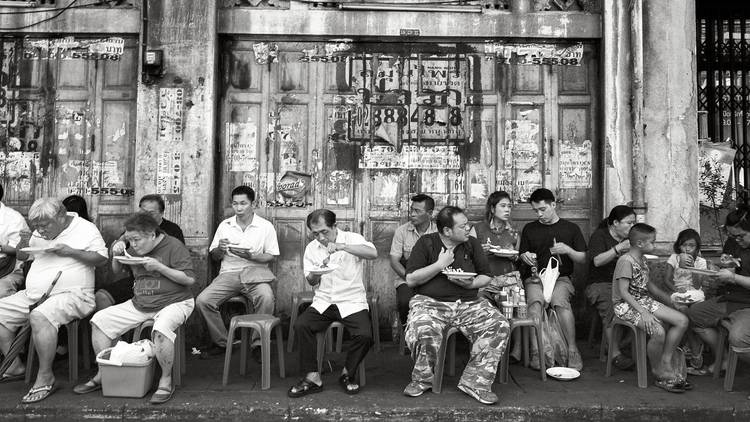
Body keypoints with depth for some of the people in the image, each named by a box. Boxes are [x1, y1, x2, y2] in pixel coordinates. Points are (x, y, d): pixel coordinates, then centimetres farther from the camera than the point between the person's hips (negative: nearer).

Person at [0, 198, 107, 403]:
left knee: (40, 316, -34)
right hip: (33, 294, 8)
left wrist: (70, 251, -19)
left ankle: (45, 377, -23)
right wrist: (24, 243, 1)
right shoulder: (40, 233, 15)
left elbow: (102, 258, -10)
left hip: (72, 295, -8)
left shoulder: (85, 229, -5)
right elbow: (21, 256, 24)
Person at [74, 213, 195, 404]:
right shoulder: (135, 249, 9)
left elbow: (190, 279, -16)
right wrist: (117, 255, 0)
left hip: (173, 302, -7)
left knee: (161, 328, -39)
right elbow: (116, 270, 22)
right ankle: (102, 374, 8)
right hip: (139, 304, 7)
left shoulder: (174, 247, -12)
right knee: (100, 320, -4)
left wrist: (159, 267, -21)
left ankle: (166, 381, -20)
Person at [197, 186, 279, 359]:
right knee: (202, 300, -20)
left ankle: (258, 344, -13)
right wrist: (220, 249, -8)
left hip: (255, 273, -3)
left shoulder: (266, 226, 3)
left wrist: (251, 256, -16)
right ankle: (221, 342, -1)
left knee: (266, 298, -34)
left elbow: (272, 256, 1)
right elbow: (214, 256, 15)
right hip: (229, 273, 3)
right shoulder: (224, 225, 11)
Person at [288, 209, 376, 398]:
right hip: (323, 302, 3)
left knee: (364, 335, -27)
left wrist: (342, 246, -31)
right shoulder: (311, 248, 9)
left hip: (352, 302, -3)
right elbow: (310, 281, 14)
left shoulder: (352, 239, -4)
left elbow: (373, 253, -24)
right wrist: (315, 274, -11)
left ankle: (348, 373, 2)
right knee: (301, 325, -23)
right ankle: (312, 377, -10)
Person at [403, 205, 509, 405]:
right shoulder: (426, 243, 1)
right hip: (430, 303, -3)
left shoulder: (472, 243, 11)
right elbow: (410, 279, -4)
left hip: (468, 304, 4)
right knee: (423, 332, -35)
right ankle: (422, 380, -4)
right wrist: (439, 265, -10)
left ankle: (475, 382, -11)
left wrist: (471, 283, -7)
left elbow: (486, 277, 15)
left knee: (500, 325, -21)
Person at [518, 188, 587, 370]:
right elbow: (522, 255, 17)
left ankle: (572, 350, -23)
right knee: (535, 301, -32)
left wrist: (568, 250, -10)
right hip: (536, 277, 1)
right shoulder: (529, 229, 13)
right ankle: (536, 350, -29)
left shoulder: (571, 228, 10)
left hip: (561, 278, -1)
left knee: (560, 301, -33)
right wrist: (526, 258, -7)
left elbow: (583, 259, 10)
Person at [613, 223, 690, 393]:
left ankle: (666, 362, 3)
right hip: (626, 305, -10)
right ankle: (659, 373, -7)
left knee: (682, 321, -5)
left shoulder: (642, 259, 13)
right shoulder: (626, 261, -17)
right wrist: (643, 313, -25)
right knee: (658, 331, -29)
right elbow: (623, 292, -21)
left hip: (644, 300, 10)